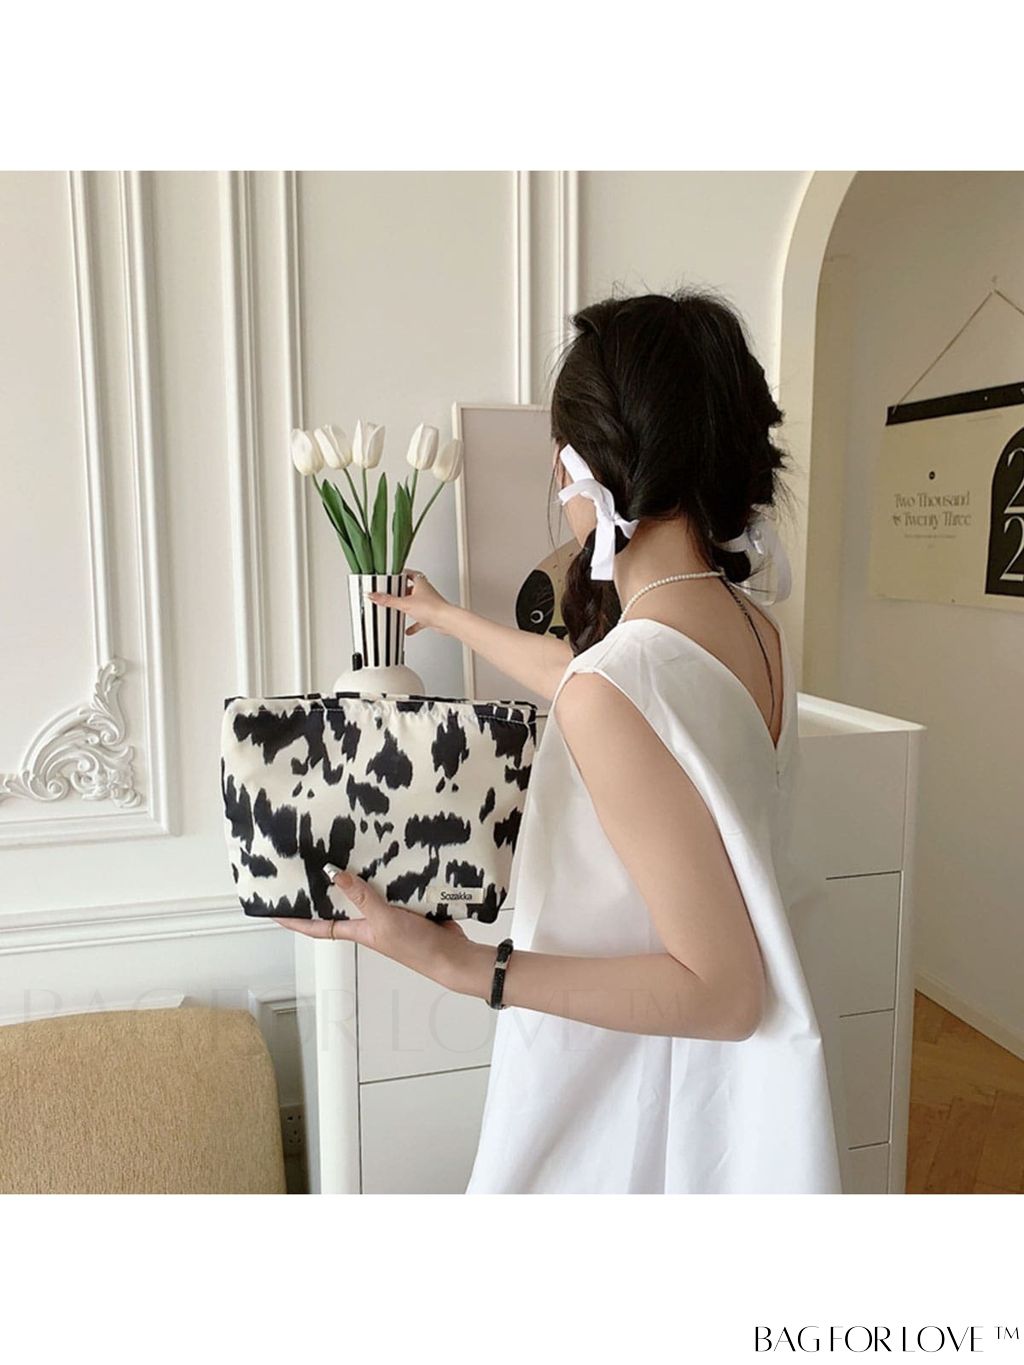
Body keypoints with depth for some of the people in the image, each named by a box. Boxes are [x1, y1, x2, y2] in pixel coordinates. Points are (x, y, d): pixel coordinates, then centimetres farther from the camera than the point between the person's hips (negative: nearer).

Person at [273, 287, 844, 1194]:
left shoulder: (615, 693, -32)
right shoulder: (754, 629, -5)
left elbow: (722, 991, -27)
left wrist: (461, 967, -28)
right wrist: (447, 618, 28)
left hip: (636, 1116, -7)